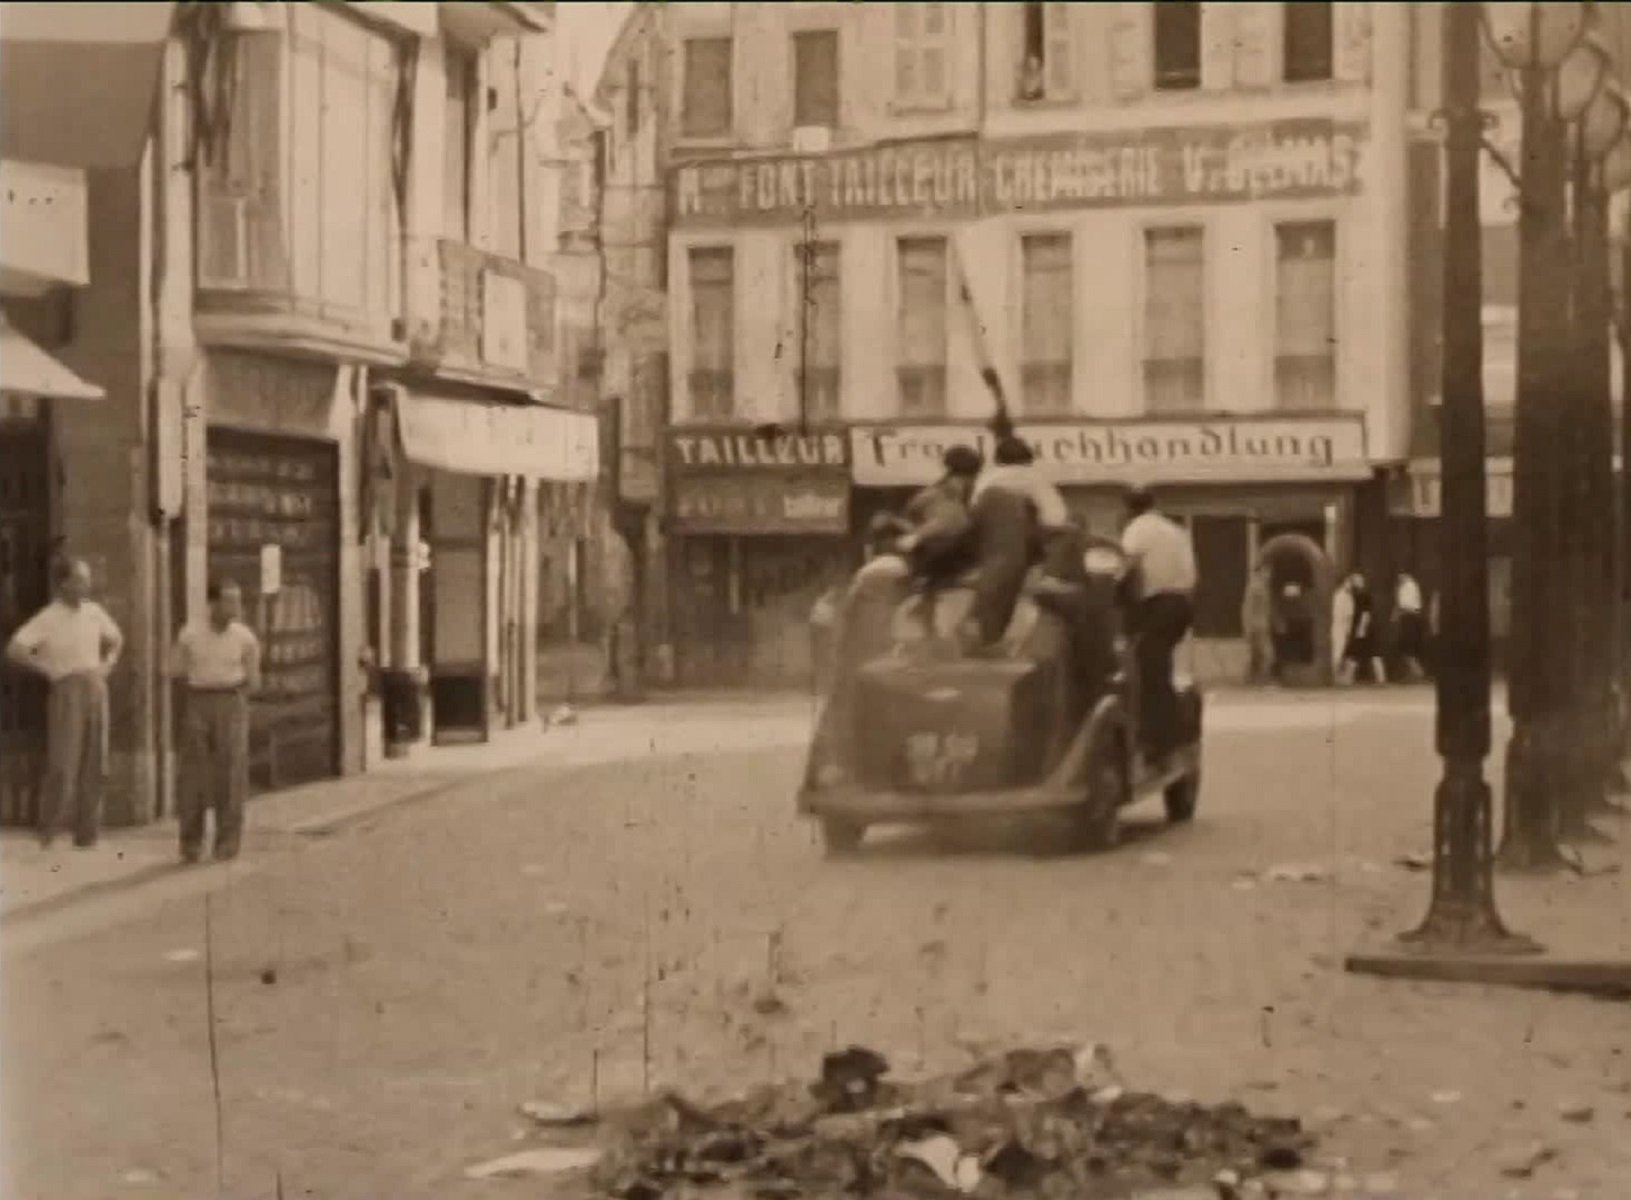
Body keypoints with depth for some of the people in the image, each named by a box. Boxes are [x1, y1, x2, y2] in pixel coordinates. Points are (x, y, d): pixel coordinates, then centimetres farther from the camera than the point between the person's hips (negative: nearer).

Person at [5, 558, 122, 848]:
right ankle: (48, 830, 3)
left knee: (94, 766, 4)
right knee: (63, 763, -9)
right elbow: (15, 650, -16)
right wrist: (48, 670, -12)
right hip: (67, 691, -5)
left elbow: (116, 640, 28)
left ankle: (87, 833, 10)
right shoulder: (48, 618, -6)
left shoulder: (94, 612, 11)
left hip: (96, 690, 5)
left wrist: (107, 666, 11)